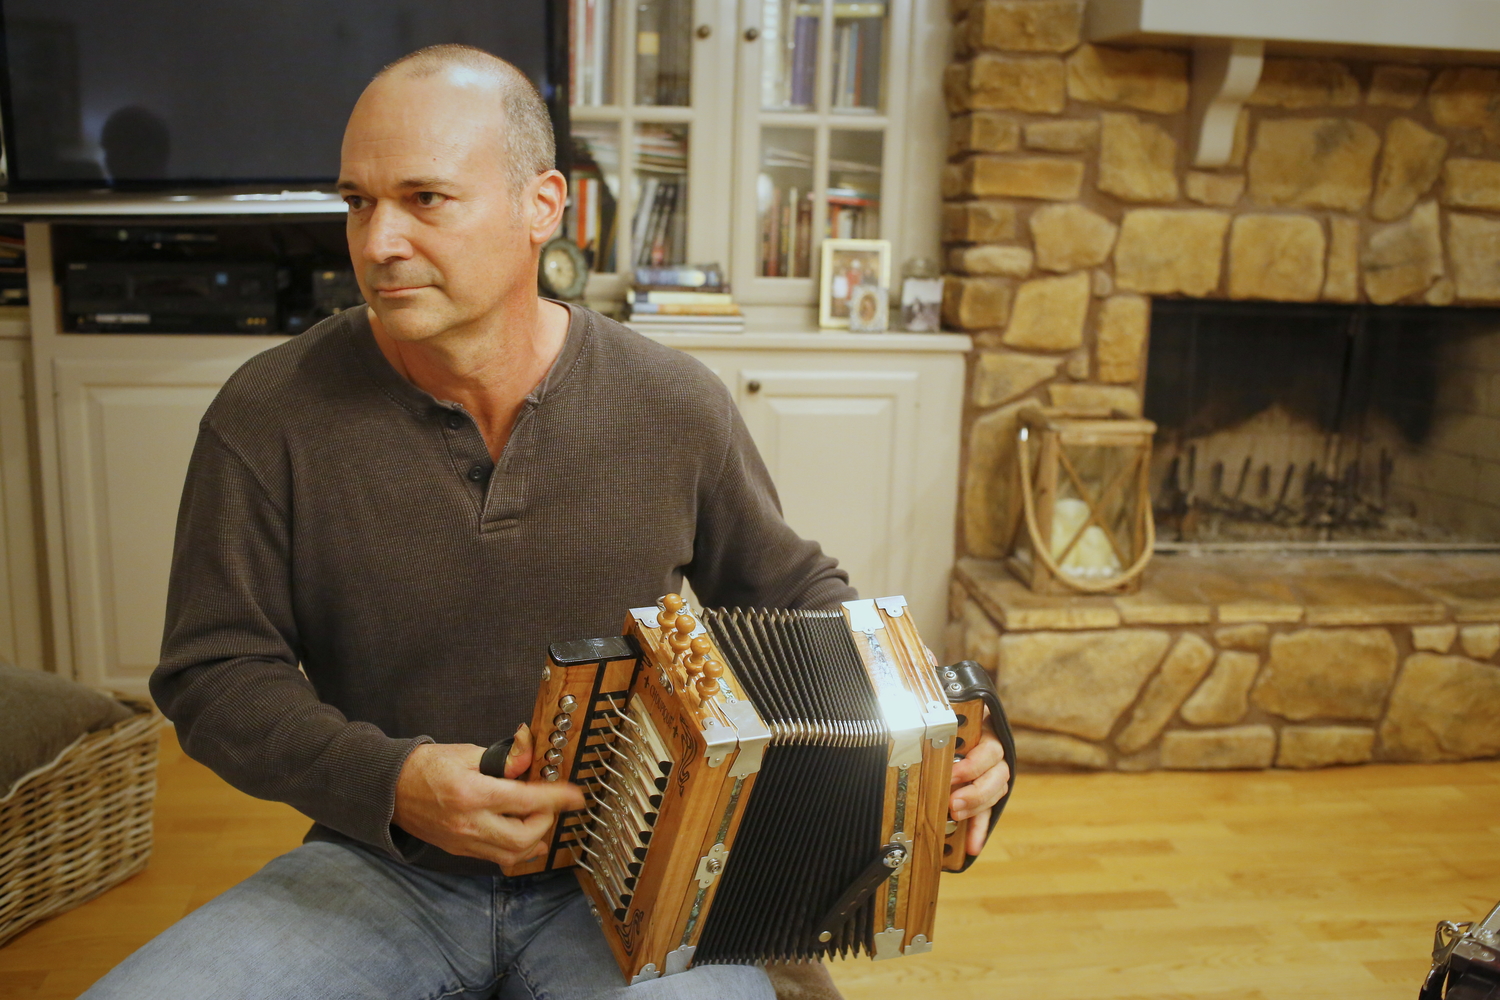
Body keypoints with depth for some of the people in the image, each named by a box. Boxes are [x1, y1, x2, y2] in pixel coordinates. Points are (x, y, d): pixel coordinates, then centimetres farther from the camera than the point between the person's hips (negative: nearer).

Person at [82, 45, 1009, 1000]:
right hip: (380, 873, 1)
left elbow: (793, 589, 7)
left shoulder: (676, 406, -6)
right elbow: (216, 671, -2)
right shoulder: (267, 416, -8)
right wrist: (389, 780, -19)